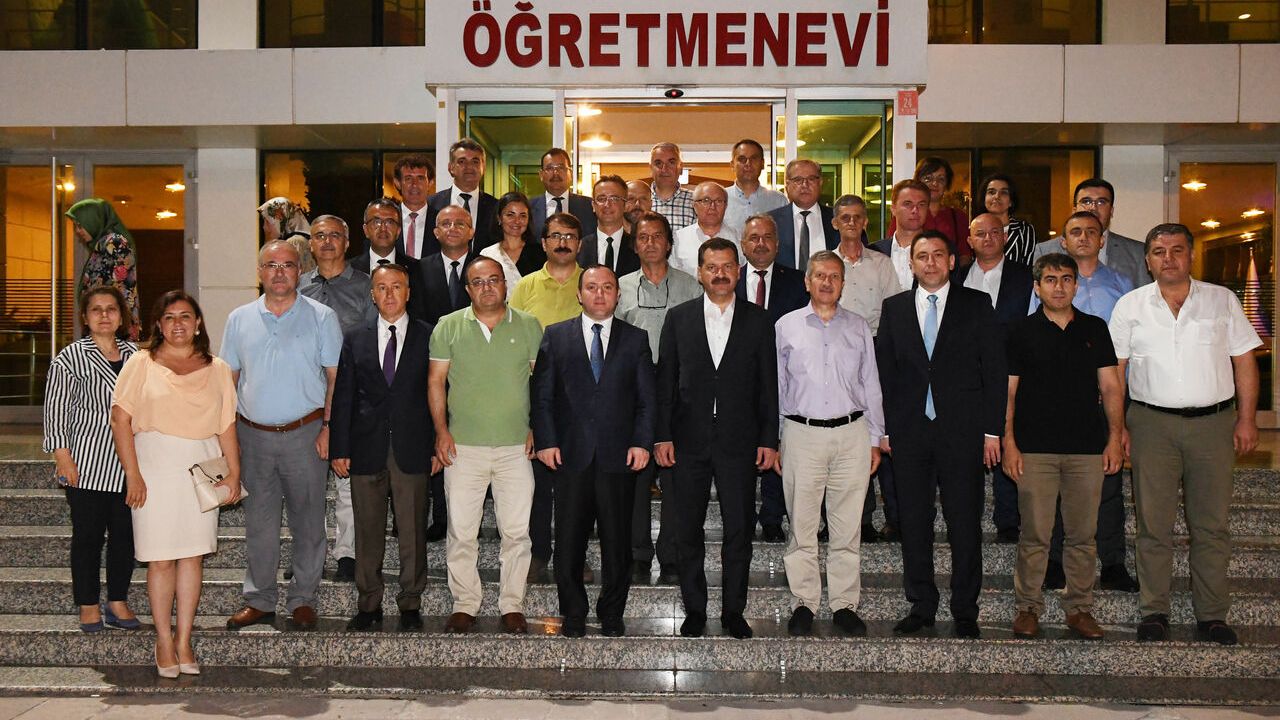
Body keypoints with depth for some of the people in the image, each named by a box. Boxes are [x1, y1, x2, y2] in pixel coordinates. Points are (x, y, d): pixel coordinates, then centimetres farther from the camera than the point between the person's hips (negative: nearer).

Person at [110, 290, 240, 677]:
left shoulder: (217, 369, 11)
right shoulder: (141, 364, 4)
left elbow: (227, 427, 9)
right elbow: (120, 419, -2)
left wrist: (234, 472, -1)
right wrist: (133, 474, -9)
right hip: (155, 465, -2)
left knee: (193, 554, 3)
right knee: (161, 557, -1)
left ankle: (184, 640, 11)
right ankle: (164, 642, 9)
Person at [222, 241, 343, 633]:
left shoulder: (322, 317, 0)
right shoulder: (239, 319, 9)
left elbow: (336, 377, -2)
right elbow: (228, 377, 12)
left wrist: (329, 426, -10)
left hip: (305, 434, -2)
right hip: (253, 435, 2)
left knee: (308, 520, 5)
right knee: (259, 521, 10)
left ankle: (302, 599, 16)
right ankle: (259, 599, 21)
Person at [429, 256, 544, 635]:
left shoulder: (529, 326, 6)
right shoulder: (448, 326, 5)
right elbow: (435, 380, 6)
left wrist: (536, 428, 1)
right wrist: (441, 430, -3)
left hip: (516, 447, 0)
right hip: (463, 447, 0)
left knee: (517, 531, 4)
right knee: (461, 532, 4)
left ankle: (512, 606, 16)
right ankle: (465, 605, 18)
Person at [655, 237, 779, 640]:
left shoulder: (758, 321, 5)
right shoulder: (678, 318, 5)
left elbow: (768, 385, 5)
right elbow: (665, 381, 4)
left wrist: (769, 439, -1)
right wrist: (662, 436, -2)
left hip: (739, 441, 0)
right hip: (689, 440, 1)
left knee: (739, 530, 4)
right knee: (688, 530, 8)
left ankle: (734, 611, 18)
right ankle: (694, 609, 21)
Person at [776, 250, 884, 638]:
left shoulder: (859, 328, 11)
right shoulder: (786, 326, 7)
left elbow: (871, 386, 13)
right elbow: (775, 387, 8)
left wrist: (874, 439, 9)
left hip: (852, 435, 1)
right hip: (802, 434, -1)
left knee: (848, 525, 4)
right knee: (802, 524, 2)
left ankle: (845, 604, 13)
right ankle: (803, 603, 12)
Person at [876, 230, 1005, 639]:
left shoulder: (976, 305, 5)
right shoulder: (894, 309, 11)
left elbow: (995, 370, 2)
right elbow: (884, 372, 9)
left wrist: (993, 430, -4)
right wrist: (885, 429, 3)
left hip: (962, 432, -2)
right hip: (909, 432, 2)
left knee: (965, 525, 2)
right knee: (913, 524, 7)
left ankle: (965, 612, 14)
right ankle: (921, 606, 19)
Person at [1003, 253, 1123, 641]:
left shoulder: (1095, 329, 10)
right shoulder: (1021, 332, 4)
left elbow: (1110, 386, 9)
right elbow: (1007, 391, 2)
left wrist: (1115, 437, 1)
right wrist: (1009, 442, -6)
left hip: (1087, 448, 2)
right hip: (1035, 448, -2)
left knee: (1083, 534, 7)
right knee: (1034, 535, 0)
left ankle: (1079, 607, 18)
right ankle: (1027, 607, 11)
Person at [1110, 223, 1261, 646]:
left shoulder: (1223, 300, 7)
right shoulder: (1130, 306, 6)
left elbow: (1244, 362, 8)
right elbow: (1114, 371, 5)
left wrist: (1247, 419, 1)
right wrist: (1116, 428, -1)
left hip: (1213, 423, 1)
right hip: (1152, 424, 0)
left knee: (1212, 525, 4)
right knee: (1153, 524, 3)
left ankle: (1212, 615, 13)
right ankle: (1153, 612, 12)